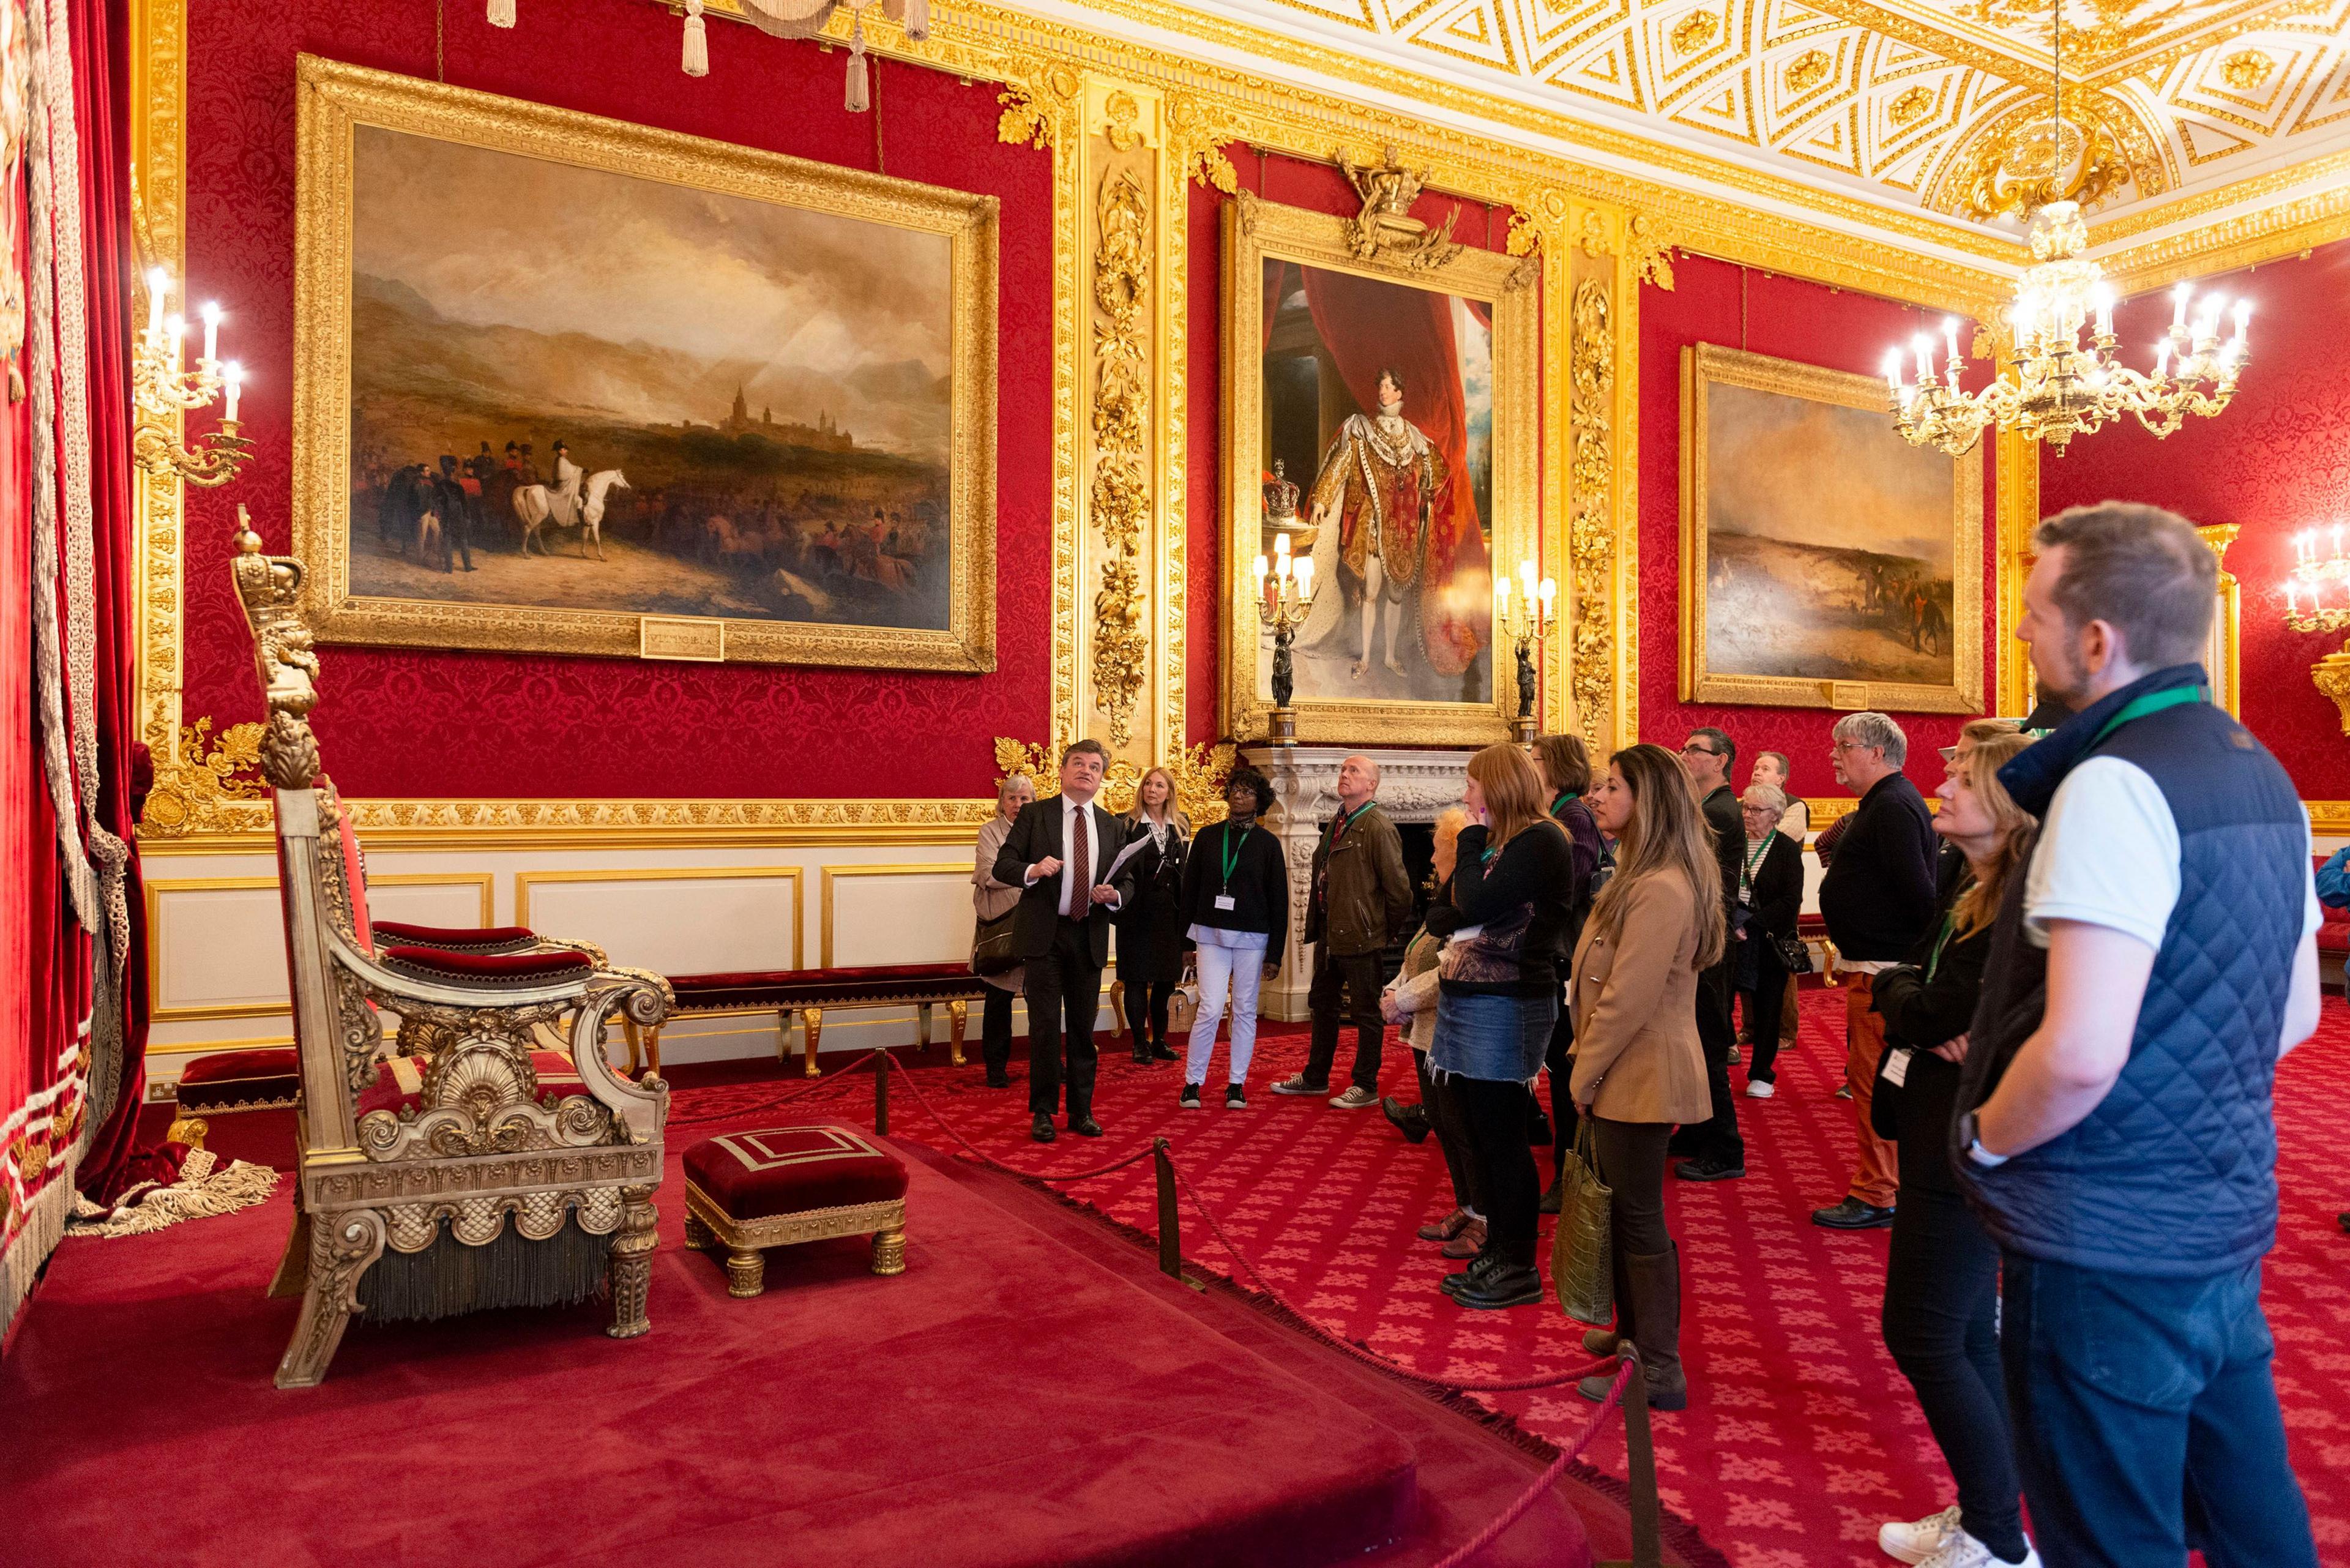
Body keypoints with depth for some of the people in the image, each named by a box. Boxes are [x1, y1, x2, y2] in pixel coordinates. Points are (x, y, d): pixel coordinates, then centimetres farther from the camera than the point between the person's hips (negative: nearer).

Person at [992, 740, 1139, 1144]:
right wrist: (1033, 870, -23)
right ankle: (1043, 1112, 11)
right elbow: (1002, 865, -3)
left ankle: (1081, 1111, 21)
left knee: (1083, 1028, 10)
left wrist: (1114, 894, -11)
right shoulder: (1034, 815, 2)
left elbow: (1127, 880, 11)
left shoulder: (1113, 826, 11)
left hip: (1089, 936, 3)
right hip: (1043, 933, -3)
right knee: (1045, 1027, -1)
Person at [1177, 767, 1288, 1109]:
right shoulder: (1208, 837, 4)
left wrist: (1275, 953, -2)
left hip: (1252, 938, 0)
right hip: (1212, 933, 0)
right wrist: (1187, 938, 3)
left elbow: (1279, 900, 1)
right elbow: (1190, 887, 7)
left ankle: (1237, 1084, 16)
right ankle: (1192, 1082, 6)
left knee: (1245, 1012, 6)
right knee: (1209, 1010, -6)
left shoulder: (1267, 843, 1)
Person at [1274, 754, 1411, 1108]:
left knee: (1366, 1012, 3)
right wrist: (1317, 924, 12)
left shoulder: (1378, 828, -15)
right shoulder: (1337, 823, 12)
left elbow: (1398, 887, -17)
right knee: (1323, 1005, 19)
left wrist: (1386, 930, -7)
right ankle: (1315, 1078, 33)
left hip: (1360, 937, -9)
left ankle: (1366, 1087, 15)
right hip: (1329, 933, 9)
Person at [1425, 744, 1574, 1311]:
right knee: (1481, 1136, 15)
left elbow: (1476, 904, -21)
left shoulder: (1540, 840, -13)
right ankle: (1498, 1250, 27)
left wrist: (1474, 837, -11)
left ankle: (1519, 1269, 11)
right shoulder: (1499, 840, 15)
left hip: (1507, 1007, -9)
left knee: (1502, 1140, -1)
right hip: (1469, 1002, 9)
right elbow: (1444, 914, 17)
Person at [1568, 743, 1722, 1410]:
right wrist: (1588, 1060, 12)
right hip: (1631, 1075, 10)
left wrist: (1584, 1075, -13)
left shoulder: (1660, 890, -22)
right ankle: (1634, 1331, 35)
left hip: (1641, 1078, -10)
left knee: (1639, 1218, 0)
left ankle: (1660, 1370, 12)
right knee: (1624, 1210, 20)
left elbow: (1628, 1001, -23)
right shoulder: (1644, 878, 12)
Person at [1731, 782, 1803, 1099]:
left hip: (1769, 940, -2)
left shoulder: (1787, 850, -2)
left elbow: (1791, 900, -9)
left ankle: (1762, 1075, 15)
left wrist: (1751, 926, -16)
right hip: (1733, 938, 2)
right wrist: (1730, 924, -10)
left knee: (1767, 1009, 5)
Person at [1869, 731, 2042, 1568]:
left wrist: (1921, 1011, -9)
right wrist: (1930, 1019, -10)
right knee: (1967, 1336, 17)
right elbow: (1899, 984, 8)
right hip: (1935, 1130, 9)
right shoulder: (1965, 889, 10)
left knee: (1924, 1337, -1)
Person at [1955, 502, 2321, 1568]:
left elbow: (2080, 1055, -27)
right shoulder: (2262, 777, 9)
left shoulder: (2114, 784, -21)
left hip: (2109, 1245, -9)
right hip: (2226, 1218, 9)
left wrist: (1983, 1138, -10)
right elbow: (2295, 1014, 17)